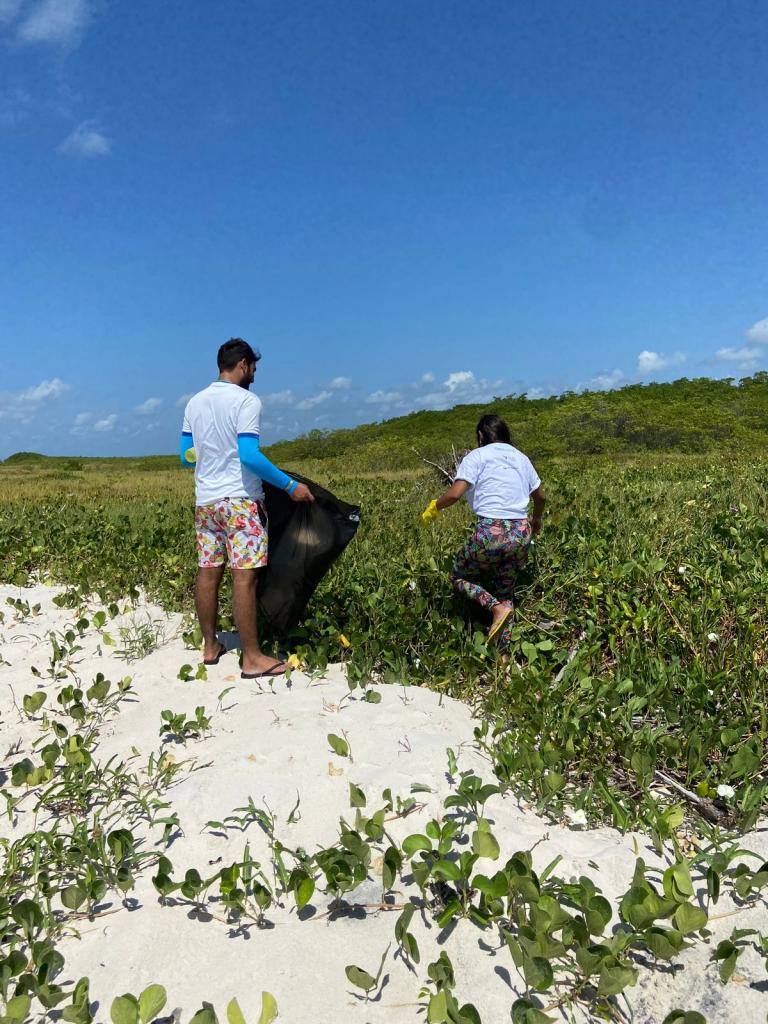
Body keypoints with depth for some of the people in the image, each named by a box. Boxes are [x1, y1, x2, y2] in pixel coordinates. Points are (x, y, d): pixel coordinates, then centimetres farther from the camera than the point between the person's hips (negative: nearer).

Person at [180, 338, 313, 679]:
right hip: (239, 500, -7)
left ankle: (210, 646, 21)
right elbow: (249, 456, -20)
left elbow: (186, 456, 15)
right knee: (245, 575, -7)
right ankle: (252, 658, -4)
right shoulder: (246, 401, -10)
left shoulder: (194, 403, 12)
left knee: (207, 572, 11)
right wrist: (290, 485, -15)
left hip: (205, 500, 8)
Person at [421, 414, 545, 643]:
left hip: (490, 532, -5)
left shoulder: (477, 456, 1)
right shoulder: (521, 458, 17)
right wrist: (536, 519, 48)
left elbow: (455, 493, -13)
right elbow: (540, 496, 29)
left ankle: (497, 607, -9)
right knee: (505, 590, 17)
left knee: (459, 576, 17)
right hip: (521, 534, 5)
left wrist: (434, 508, 6)